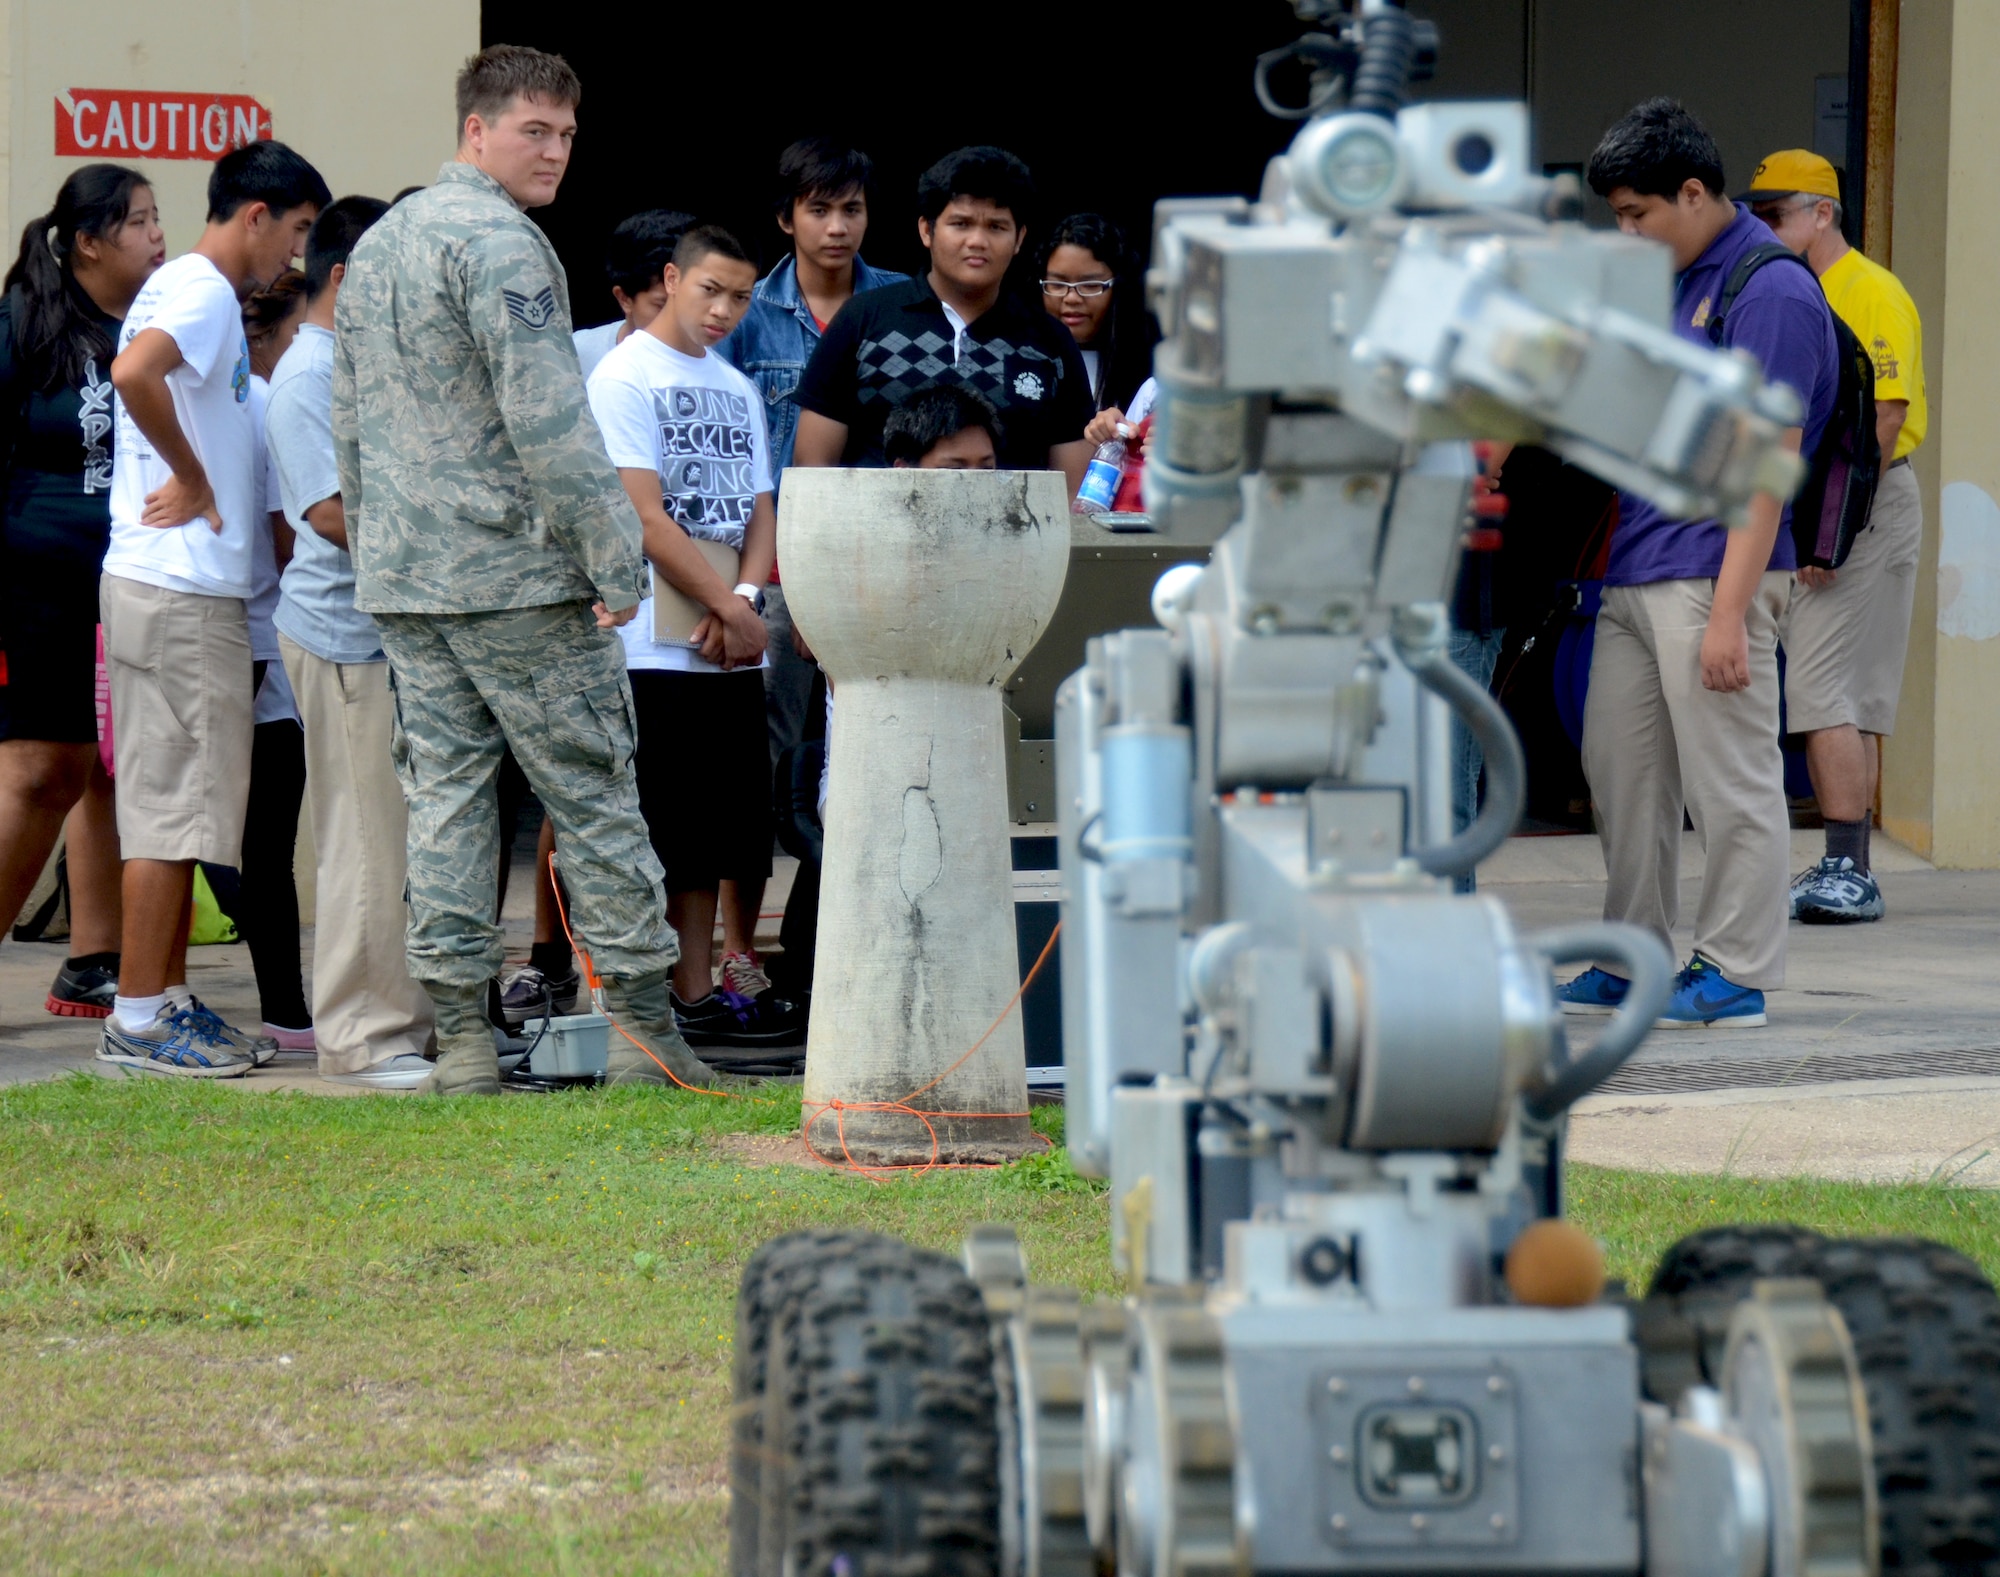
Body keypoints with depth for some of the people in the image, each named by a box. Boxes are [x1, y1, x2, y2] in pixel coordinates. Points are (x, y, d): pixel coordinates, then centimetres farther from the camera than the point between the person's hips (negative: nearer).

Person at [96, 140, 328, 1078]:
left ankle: (169, 1002, 18)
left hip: (188, 588, 10)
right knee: (175, 805, -7)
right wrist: (193, 480, -21)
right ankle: (139, 1016, -4)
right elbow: (134, 372, -32)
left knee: (178, 807, 13)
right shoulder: (202, 293, -14)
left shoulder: (192, 292, 18)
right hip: (180, 588, -10)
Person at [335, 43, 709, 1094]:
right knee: (591, 791, -1)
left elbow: (348, 427, 21)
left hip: (402, 577, 8)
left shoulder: (373, 248, 15)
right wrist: (614, 561, -15)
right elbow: (547, 422, -19)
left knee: (443, 791, 6)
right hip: (518, 572, -8)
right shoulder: (500, 244, -13)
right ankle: (643, 1025, 1)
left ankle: (460, 1036, 3)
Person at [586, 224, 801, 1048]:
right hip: (654, 646, -7)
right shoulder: (624, 376, -6)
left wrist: (742, 597, -6)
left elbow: (760, 511, 13)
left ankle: (699, 993, 13)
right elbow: (645, 515, -13)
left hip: (729, 648, 7)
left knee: (715, 834, 8)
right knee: (659, 841, -7)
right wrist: (727, 606, -14)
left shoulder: (737, 388, 17)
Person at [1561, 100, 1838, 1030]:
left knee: (1729, 781, -2)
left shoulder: (1771, 293, -12)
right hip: (1634, 571, 9)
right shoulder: (1671, 284, 16)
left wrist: (1729, 612, -20)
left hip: (1708, 575, -9)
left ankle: (1736, 973, 4)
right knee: (1618, 768, 12)